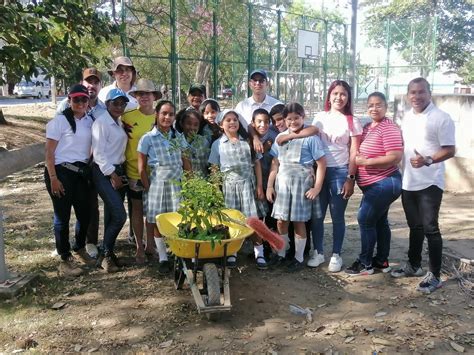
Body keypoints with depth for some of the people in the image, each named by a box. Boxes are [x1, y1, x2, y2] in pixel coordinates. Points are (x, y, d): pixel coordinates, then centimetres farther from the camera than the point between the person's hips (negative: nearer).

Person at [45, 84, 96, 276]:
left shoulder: (89, 121, 7)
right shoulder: (59, 121, -8)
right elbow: (49, 152, -10)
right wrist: (53, 178, -14)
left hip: (81, 173, 5)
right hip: (61, 172, -5)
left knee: (85, 214, 11)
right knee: (63, 217, 2)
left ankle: (80, 249, 34)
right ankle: (65, 260, 13)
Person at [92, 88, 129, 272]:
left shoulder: (120, 123, 13)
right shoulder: (101, 122, -11)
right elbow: (99, 153, -15)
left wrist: (119, 174, 6)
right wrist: (113, 175, -15)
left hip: (118, 171, 8)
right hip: (104, 173, -8)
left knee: (112, 215, 11)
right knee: (119, 215, -13)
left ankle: (108, 253, 22)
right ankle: (106, 254, 3)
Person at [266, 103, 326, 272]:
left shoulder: (310, 137, -7)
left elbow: (321, 163, -7)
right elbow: (275, 164, 10)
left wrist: (317, 187, -11)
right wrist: (269, 185, 5)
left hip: (301, 183, -4)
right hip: (282, 182, 4)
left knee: (298, 221, 4)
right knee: (281, 220, 8)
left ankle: (299, 258, 17)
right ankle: (280, 254, 24)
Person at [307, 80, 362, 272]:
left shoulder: (352, 122, 1)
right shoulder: (320, 117, 8)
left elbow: (354, 153, -1)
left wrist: (351, 178, -7)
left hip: (340, 172, -2)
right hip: (319, 170, 2)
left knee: (337, 216, 4)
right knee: (317, 215, 5)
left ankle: (336, 255, 17)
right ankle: (318, 252, 20)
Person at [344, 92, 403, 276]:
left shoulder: (389, 128, -17)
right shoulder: (367, 127, 11)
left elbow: (395, 157, -25)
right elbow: (363, 152, 24)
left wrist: (366, 162, -22)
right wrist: (357, 158, 1)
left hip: (384, 183, -10)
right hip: (377, 184, 10)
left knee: (365, 220, -7)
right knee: (379, 221, 15)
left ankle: (365, 263, 5)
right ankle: (382, 260, 27)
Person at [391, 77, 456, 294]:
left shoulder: (441, 118, -11)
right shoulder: (407, 117, 10)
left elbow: (450, 150, -14)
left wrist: (427, 160, -30)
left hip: (430, 183, -7)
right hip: (408, 183, 7)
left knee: (430, 229, -3)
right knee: (415, 227, 17)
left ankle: (435, 276, 8)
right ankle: (414, 265, 31)